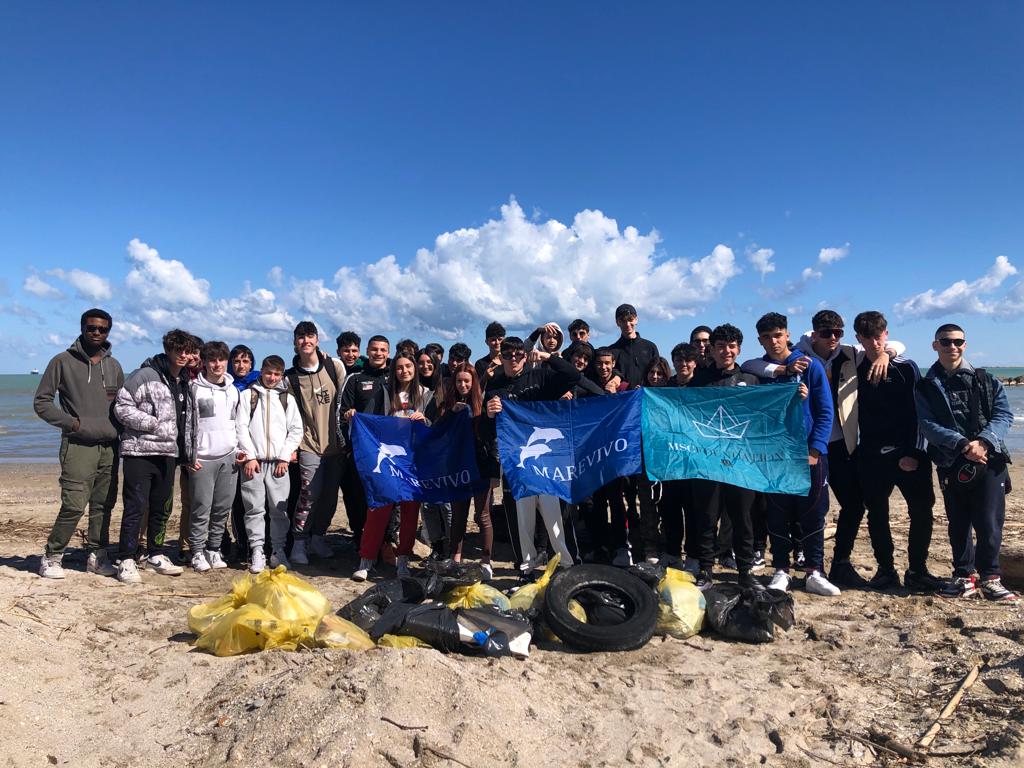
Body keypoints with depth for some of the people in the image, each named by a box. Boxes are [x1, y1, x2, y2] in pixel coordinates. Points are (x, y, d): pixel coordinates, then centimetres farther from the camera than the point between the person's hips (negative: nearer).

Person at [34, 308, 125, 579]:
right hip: (78, 445, -4)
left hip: (109, 447, 5)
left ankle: (97, 556, 18)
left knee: (104, 505, 7)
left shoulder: (114, 365, 13)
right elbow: (41, 402, 0)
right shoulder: (63, 362, 0)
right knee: (74, 505, -8)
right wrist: (71, 422, -10)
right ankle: (52, 557, 9)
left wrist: (119, 428, 5)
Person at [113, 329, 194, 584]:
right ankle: (126, 561, 3)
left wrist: (183, 451, 15)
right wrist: (153, 424, -16)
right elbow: (122, 406, -13)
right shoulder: (145, 375, -9)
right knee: (135, 507, -5)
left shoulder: (184, 382, 14)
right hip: (140, 451, -7)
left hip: (168, 453, 7)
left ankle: (155, 555, 26)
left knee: (162, 508, 14)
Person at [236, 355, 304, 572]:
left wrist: (285, 457, -2)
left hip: (279, 462, 1)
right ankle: (257, 552, 5)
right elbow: (241, 427, 2)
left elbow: (296, 430, 8)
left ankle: (278, 551, 10)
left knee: (279, 509, 0)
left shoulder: (287, 398, 12)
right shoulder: (248, 395, 9)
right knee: (255, 508, -1)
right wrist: (250, 456, -7)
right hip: (253, 461, -1)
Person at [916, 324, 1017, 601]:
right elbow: (928, 425, -5)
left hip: (989, 461, 0)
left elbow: (1004, 415, -1)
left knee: (989, 522, -4)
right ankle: (965, 576, 20)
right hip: (950, 465, 1)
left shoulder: (986, 380, 8)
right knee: (958, 524, 8)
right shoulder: (925, 387, 6)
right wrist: (962, 444, -19)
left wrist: (983, 442, -18)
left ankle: (989, 577, 12)